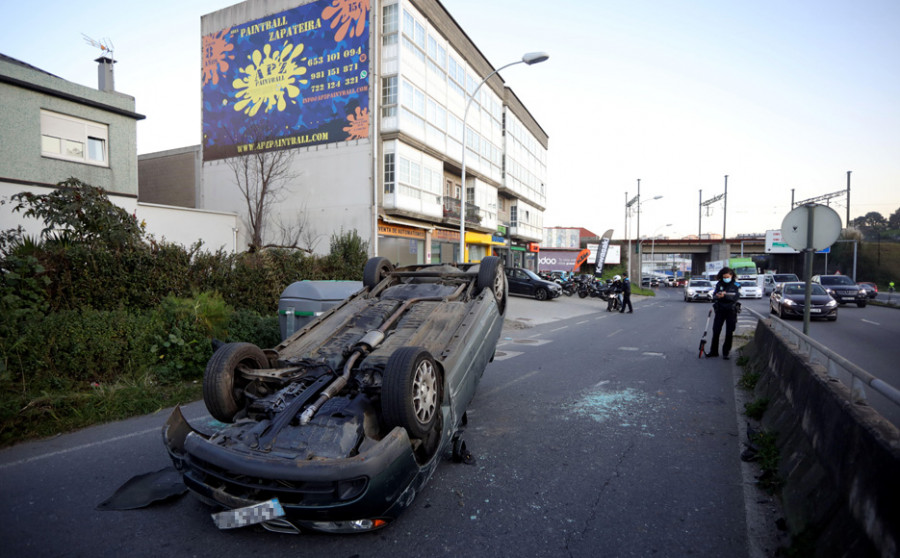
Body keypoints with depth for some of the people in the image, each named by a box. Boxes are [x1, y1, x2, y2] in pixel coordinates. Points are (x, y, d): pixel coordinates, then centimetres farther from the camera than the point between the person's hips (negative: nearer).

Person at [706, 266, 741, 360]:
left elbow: (735, 298, -15)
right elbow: (714, 295, 1)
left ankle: (726, 352, 14)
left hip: (731, 311, -2)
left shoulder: (736, 285, -3)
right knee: (716, 331, 2)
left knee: (729, 333, 4)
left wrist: (725, 295, -31)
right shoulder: (719, 284, 4)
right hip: (720, 310, 2)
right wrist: (716, 296, -23)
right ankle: (714, 351, 11)